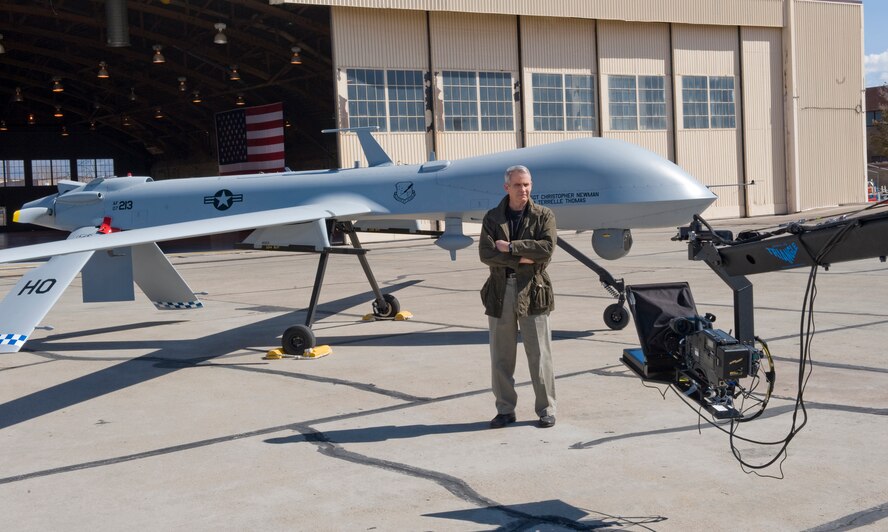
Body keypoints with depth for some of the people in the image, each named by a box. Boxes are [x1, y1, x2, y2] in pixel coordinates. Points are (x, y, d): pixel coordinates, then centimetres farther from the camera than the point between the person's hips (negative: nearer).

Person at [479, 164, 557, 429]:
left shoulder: (543, 216, 3)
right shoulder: (492, 217, 7)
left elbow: (546, 248, -13)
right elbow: (485, 253, -7)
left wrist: (510, 247, -13)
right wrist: (520, 259, -14)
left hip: (532, 291, -2)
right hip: (500, 291, 2)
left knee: (539, 354, 2)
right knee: (501, 356, 7)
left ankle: (546, 410, 13)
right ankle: (505, 410, 18)